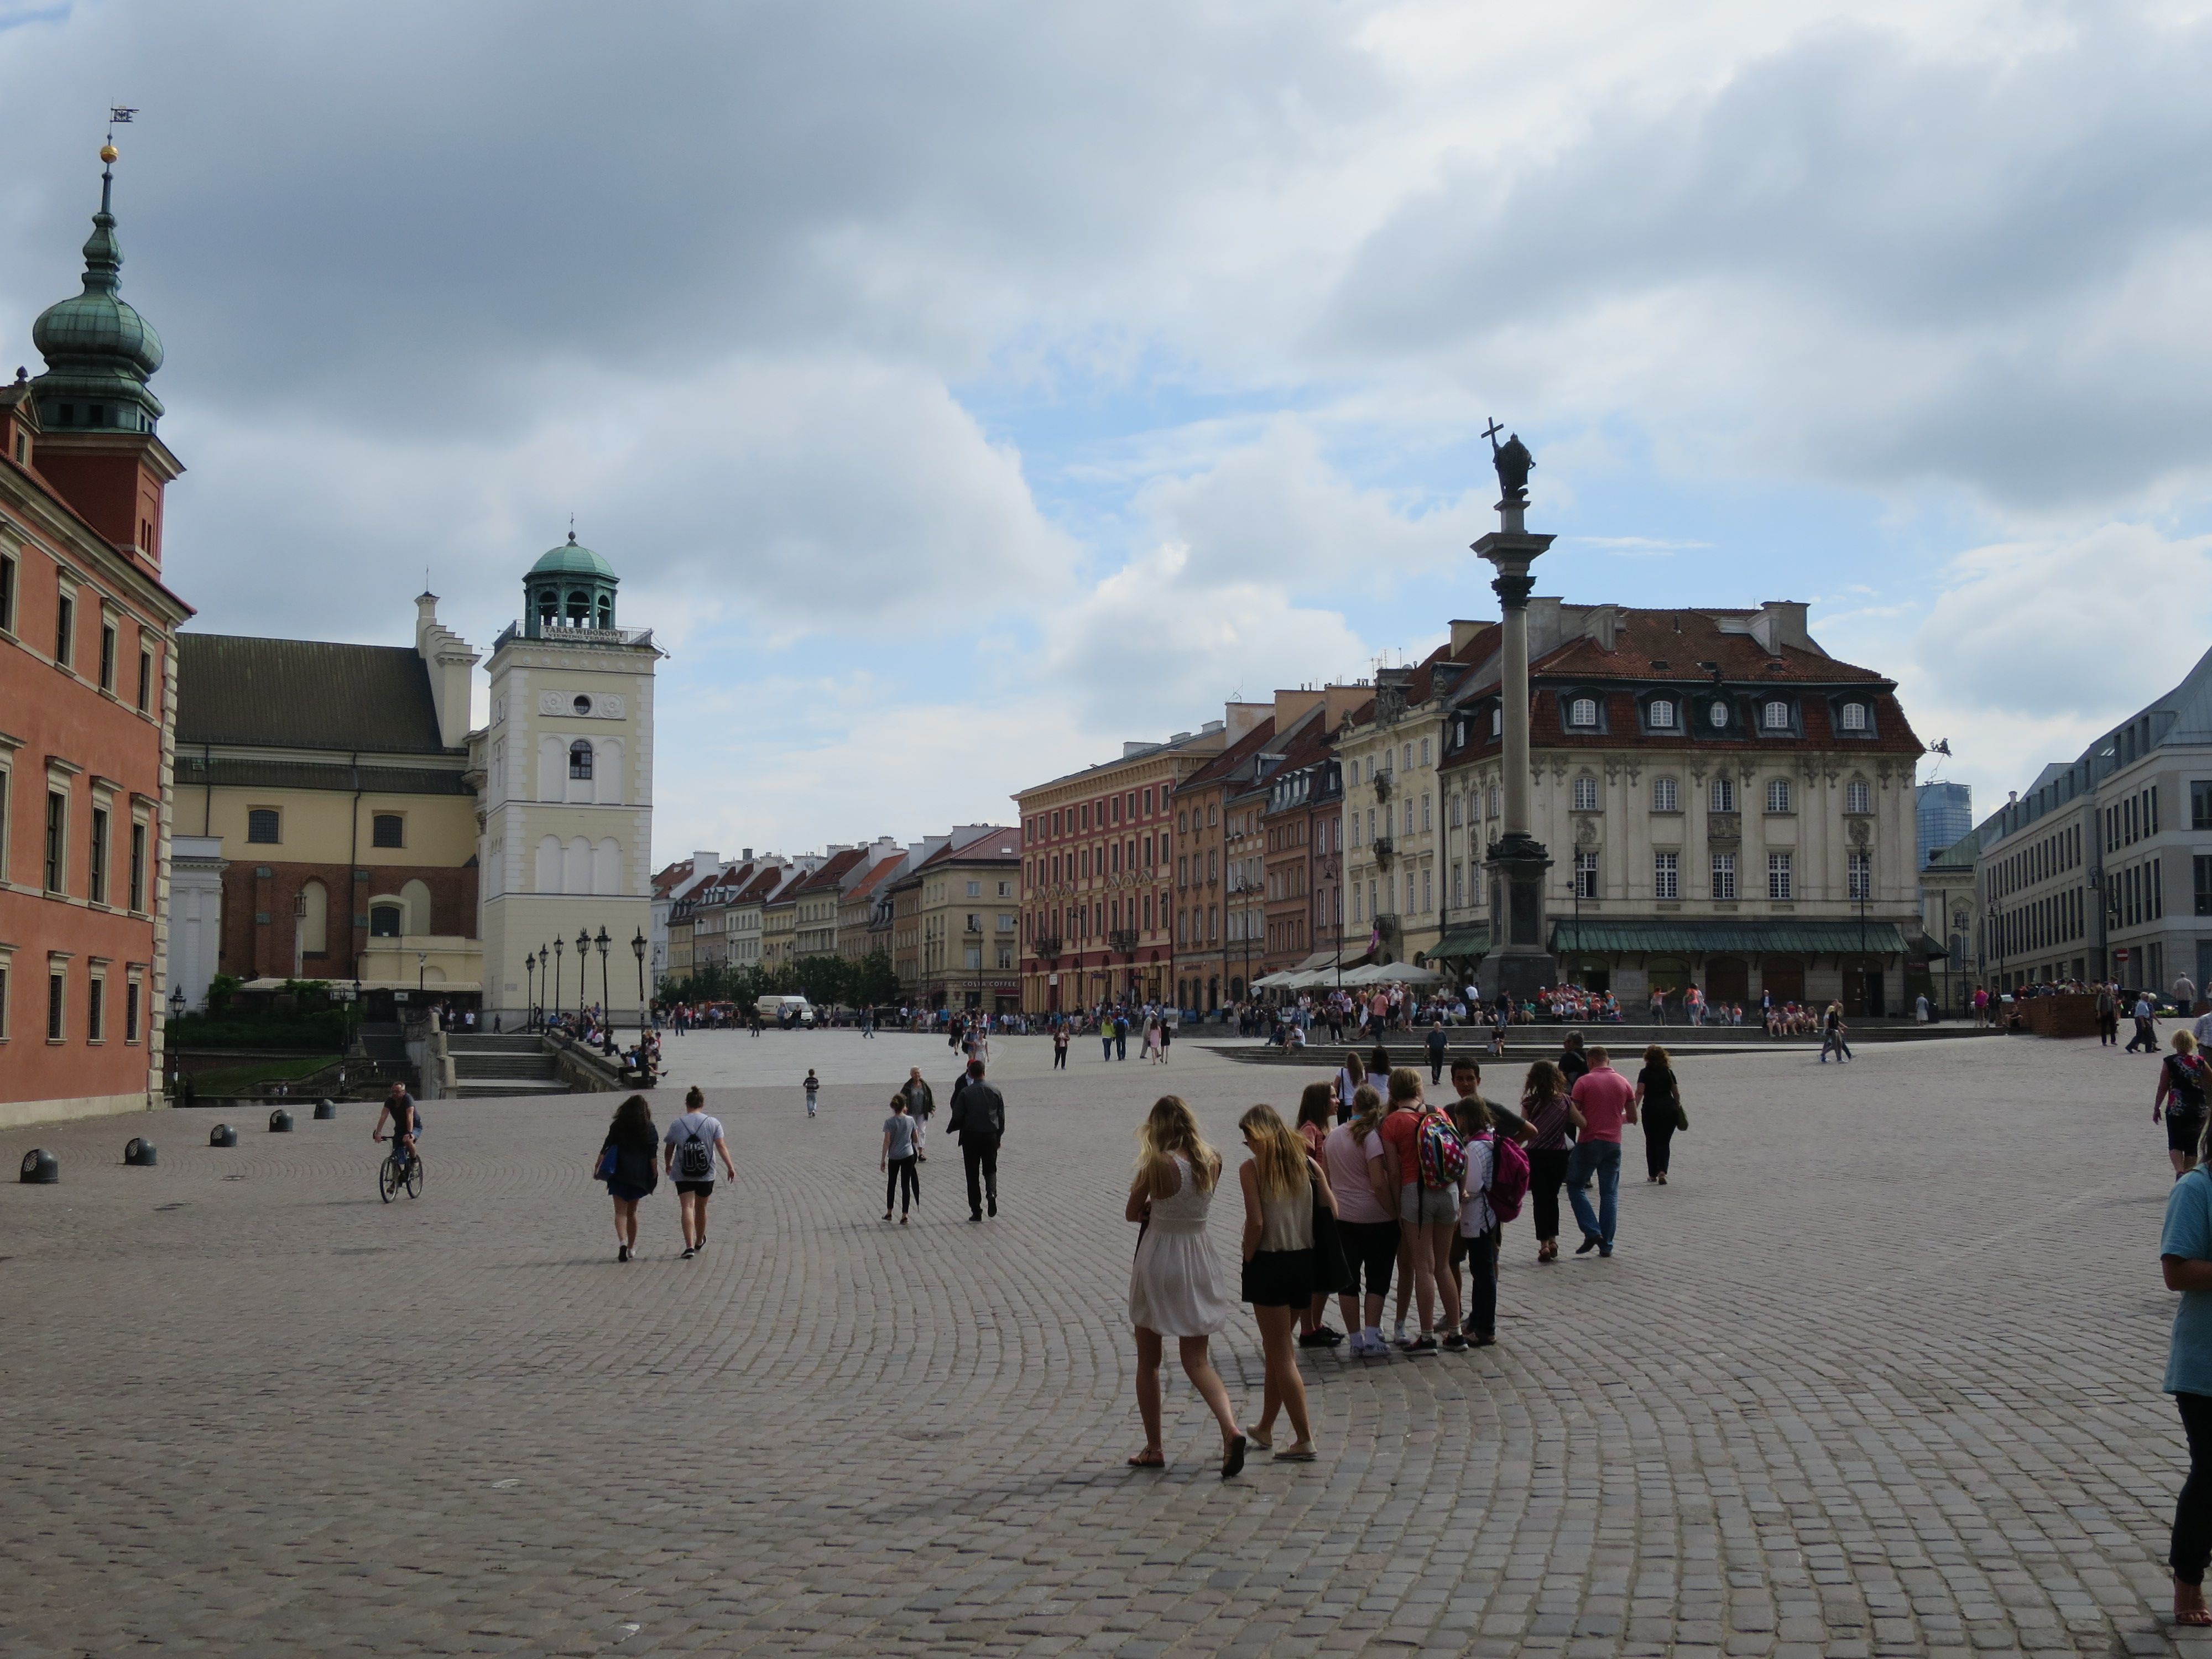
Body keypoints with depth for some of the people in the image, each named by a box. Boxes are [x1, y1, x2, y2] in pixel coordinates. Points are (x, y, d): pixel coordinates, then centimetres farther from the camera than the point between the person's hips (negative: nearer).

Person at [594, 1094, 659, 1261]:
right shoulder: (649, 1129, 1)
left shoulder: (618, 1126, 0)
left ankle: (622, 1241, -25)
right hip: (639, 1175, 1)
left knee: (620, 1211, -2)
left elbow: (606, 1148, -2)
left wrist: (597, 1166, 4)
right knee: (632, 1211, 15)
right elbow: (653, 1155, -1)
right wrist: (654, 1176, 4)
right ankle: (631, 1247, 21)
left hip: (619, 1173, -1)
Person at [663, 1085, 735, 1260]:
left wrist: (668, 1165, 25)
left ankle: (689, 1246, -20)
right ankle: (699, 1242, 38)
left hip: (683, 1174, -1)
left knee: (687, 1207, -5)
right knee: (701, 1208, 17)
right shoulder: (713, 1123, 0)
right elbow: (721, 1146, -6)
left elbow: (668, 1149, 7)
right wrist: (730, 1167, -3)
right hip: (706, 1174, 1)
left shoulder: (676, 1124, 0)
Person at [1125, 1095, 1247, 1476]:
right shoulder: (1213, 1161, -2)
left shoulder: (1159, 1164, -17)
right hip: (1199, 1260, 4)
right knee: (1197, 1360, 9)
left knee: (1148, 1362, 12)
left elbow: (1132, 1213, -5)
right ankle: (1230, 1427, -14)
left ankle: (1154, 1448, 17)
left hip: (1159, 1262, -4)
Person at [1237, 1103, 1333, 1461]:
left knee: (1280, 1353, 1)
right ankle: (1265, 1428, 32)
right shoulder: (1305, 1162, 5)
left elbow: (1256, 1222, -17)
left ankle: (1304, 1439, -2)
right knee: (1278, 1347, 20)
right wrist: (1311, 1245, 11)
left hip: (1269, 1265, -6)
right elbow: (1331, 1208, 2)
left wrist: (1248, 1258, -4)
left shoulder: (1253, 1168, -10)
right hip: (1304, 1262, 6)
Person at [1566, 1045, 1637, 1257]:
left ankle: (1592, 1233, -4)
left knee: (1576, 1186, 11)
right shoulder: (1623, 1083, 5)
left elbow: (1574, 1116, -8)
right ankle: (1606, 1245, 6)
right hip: (1613, 1144, 4)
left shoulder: (1584, 1082, -6)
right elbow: (1633, 1118, 10)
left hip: (1589, 1143, -4)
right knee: (1609, 1194, 8)